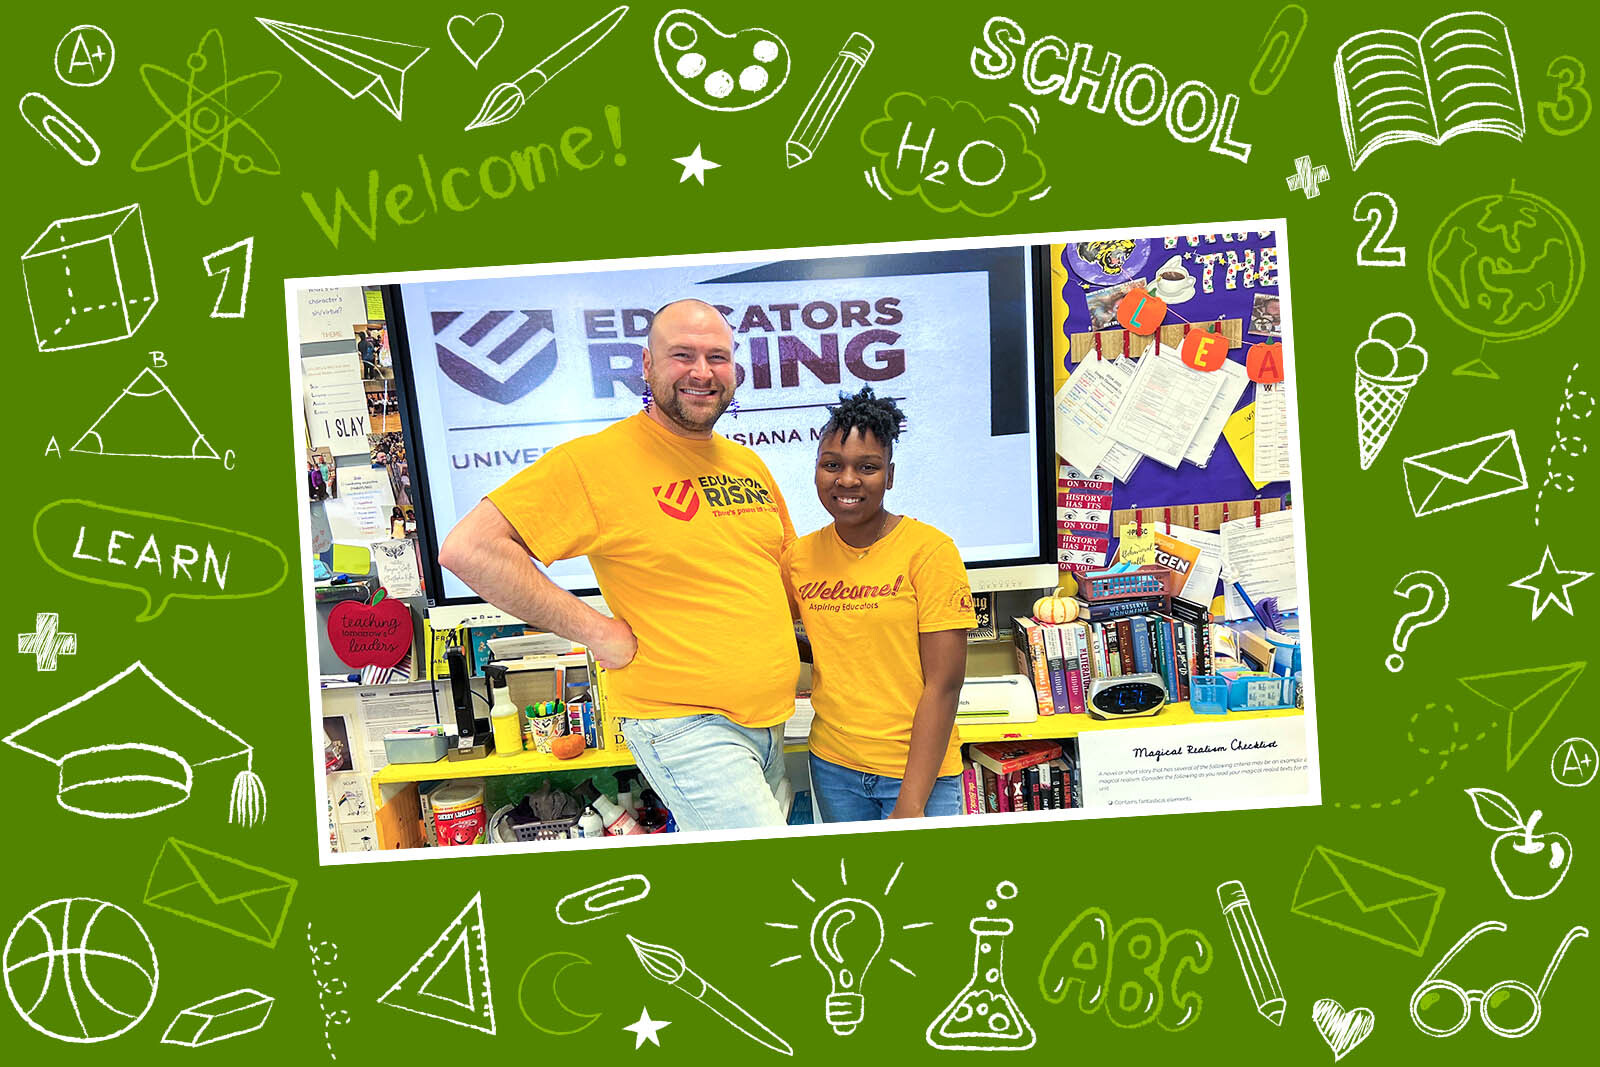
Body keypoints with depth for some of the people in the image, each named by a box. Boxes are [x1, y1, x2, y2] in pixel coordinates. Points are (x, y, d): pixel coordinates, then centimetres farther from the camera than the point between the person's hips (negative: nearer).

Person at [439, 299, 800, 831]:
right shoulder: (596, 459, -11)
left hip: (770, 722, 7)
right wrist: (596, 631, -18)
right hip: (683, 723, -7)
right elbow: (467, 548, -19)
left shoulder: (747, 464, 11)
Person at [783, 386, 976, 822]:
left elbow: (943, 685, -13)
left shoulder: (929, 550, -11)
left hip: (919, 770, -4)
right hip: (833, 766, 4)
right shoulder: (800, 557, 2)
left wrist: (911, 802, -17)